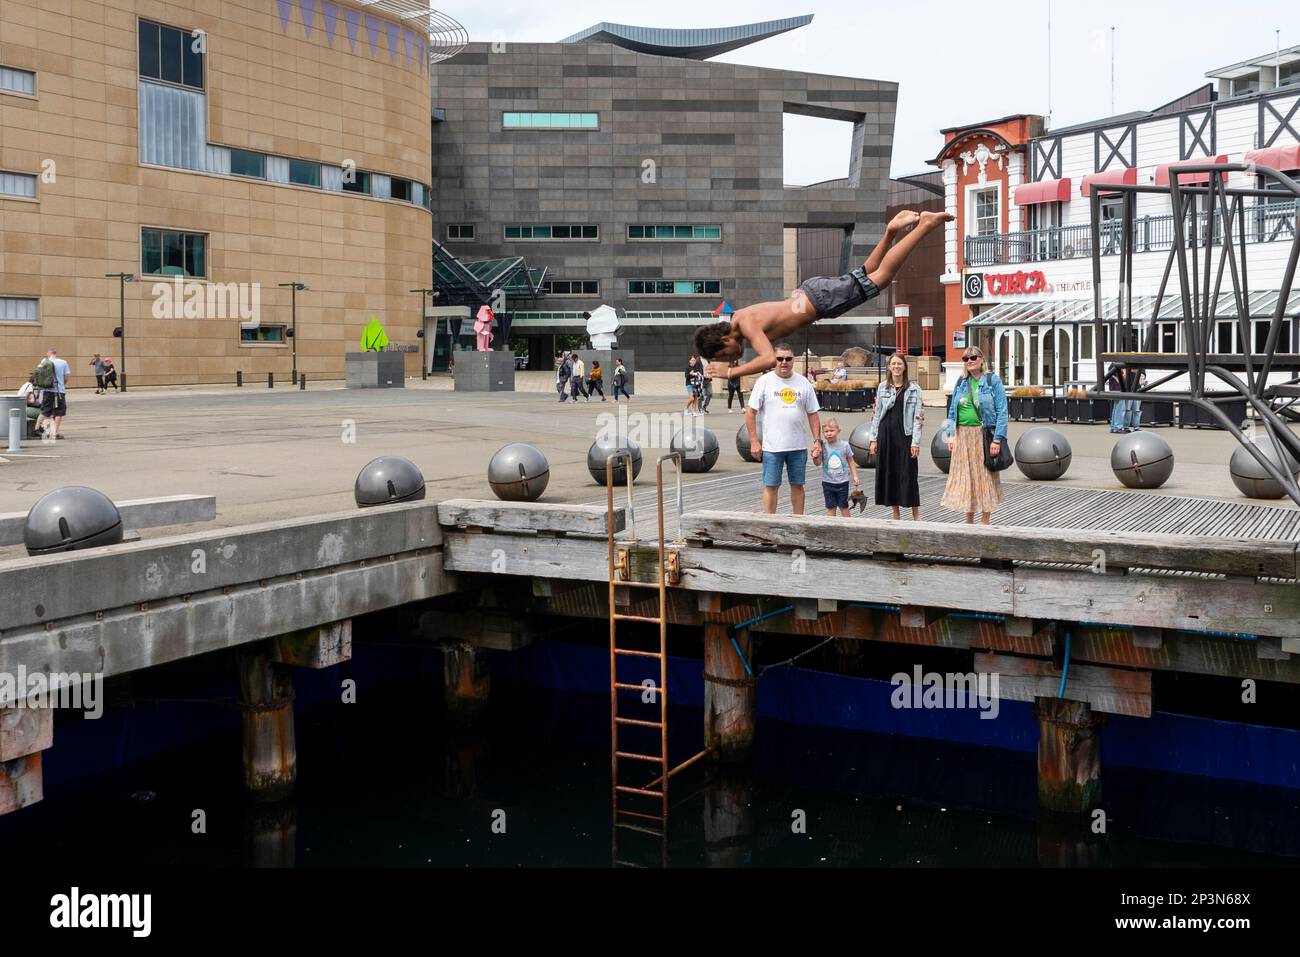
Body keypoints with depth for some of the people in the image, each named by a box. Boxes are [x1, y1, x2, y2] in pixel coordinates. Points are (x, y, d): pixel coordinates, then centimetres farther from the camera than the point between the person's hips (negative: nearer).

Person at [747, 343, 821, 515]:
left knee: (797, 485, 10)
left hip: (798, 447, 3)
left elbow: (813, 414, 9)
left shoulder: (803, 383, 6)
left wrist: (817, 441, 2)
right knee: (771, 486, 2)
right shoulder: (764, 381, -3)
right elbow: (751, 412, -3)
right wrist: (754, 441, -8)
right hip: (772, 447, -3)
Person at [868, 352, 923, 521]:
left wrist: (916, 442, -10)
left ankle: (916, 517, 6)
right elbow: (876, 415, 10)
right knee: (888, 474, 5)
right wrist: (873, 439, 5)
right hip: (885, 435, 3)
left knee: (908, 475, -3)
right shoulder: (882, 388, 9)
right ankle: (896, 516, 16)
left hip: (904, 436, -3)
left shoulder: (914, 389, 0)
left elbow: (917, 418, -3)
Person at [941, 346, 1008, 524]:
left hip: (983, 435, -5)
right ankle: (969, 522, 18)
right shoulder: (961, 382, 10)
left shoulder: (992, 380, -4)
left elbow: (1002, 411, -8)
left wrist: (997, 439, -15)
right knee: (964, 478, 7)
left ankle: (985, 523, 10)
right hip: (962, 436, 5)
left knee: (985, 478, 1)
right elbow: (952, 411, 14)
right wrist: (951, 434, 2)